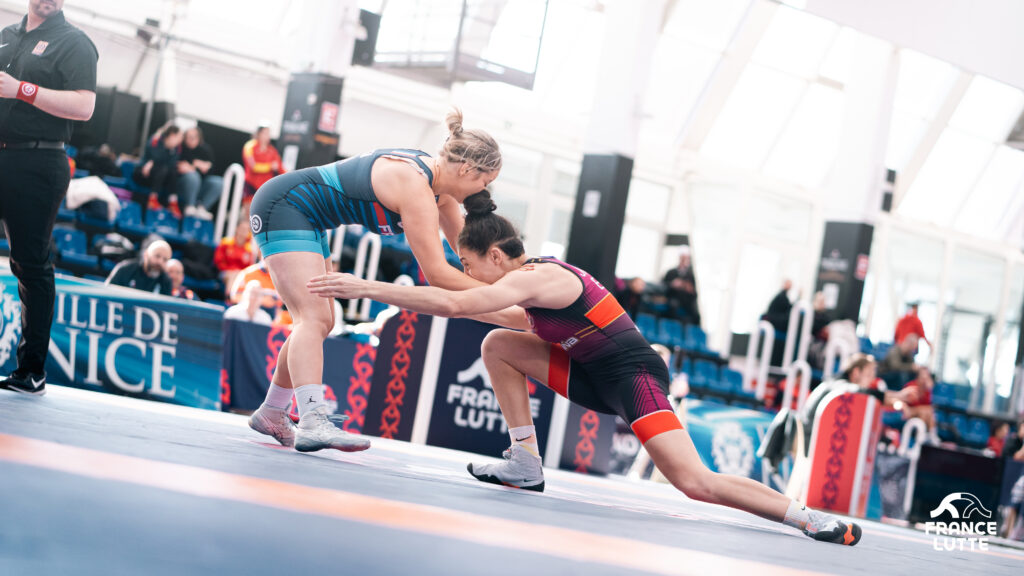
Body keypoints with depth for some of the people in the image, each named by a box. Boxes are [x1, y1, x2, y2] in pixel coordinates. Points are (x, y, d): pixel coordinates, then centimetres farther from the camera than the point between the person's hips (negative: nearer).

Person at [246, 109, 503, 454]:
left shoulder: (435, 181, 3)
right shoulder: (415, 187, -26)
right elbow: (436, 273, -27)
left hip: (305, 219, 11)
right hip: (282, 208, -11)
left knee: (320, 322, 13)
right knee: (315, 318, -22)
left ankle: (271, 413, 23)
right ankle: (312, 423, -33)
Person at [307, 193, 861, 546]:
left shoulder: (535, 279, -21)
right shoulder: (536, 276, 9)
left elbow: (453, 303, -33)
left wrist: (364, 286, -30)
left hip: (633, 374, -9)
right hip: (594, 374, 9)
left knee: (695, 482, -21)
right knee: (498, 346, 1)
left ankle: (808, 517, -9)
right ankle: (526, 465, 5)